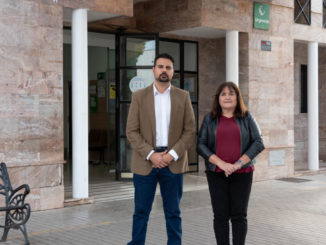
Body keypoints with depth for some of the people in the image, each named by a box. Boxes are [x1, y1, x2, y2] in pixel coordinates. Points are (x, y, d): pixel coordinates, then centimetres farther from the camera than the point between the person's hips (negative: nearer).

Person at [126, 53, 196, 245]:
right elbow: (132, 131, -1)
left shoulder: (183, 96, 7)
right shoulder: (139, 96, 4)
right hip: (145, 162, 0)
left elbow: (191, 131, 2)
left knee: (173, 213, 8)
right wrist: (151, 155, -12)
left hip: (173, 162, 1)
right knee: (141, 212, 5)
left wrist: (172, 154, -11)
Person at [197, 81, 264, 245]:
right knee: (220, 216, 2)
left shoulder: (247, 118, 4)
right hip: (217, 174, 1)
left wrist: (239, 163, -13)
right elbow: (201, 145, -1)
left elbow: (258, 143, -2)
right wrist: (221, 163, -14)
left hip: (242, 174, 0)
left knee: (239, 216, 1)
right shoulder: (210, 119, 5)